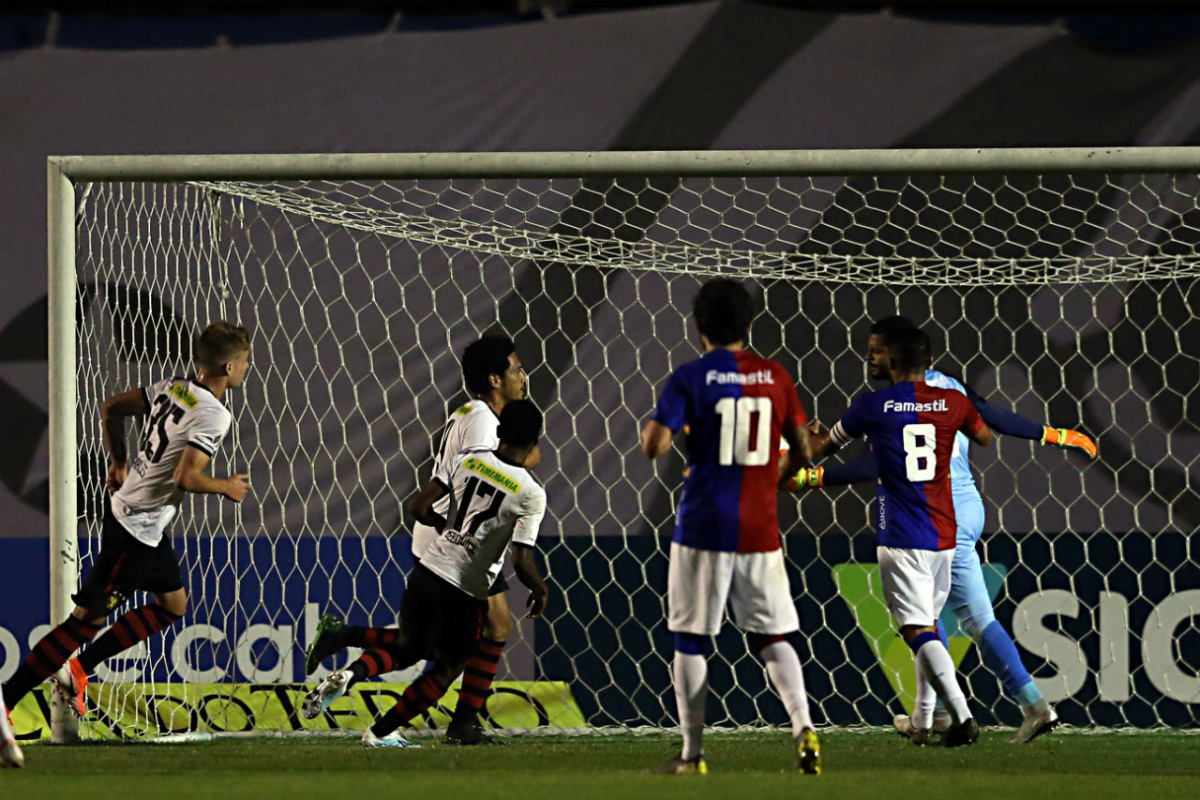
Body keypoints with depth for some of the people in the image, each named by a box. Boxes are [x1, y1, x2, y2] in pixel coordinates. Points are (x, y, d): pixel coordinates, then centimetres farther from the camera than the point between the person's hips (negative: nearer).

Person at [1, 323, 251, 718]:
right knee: (87, 618, -6)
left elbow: (112, 407, 13)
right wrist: (227, 488, -11)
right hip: (137, 527, -10)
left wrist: (119, 462, 18)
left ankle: (79, 670, 23)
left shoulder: (171, 389, 5)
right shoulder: (214, 415, -21)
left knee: (173, 605, 21)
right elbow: (186, 478, -28)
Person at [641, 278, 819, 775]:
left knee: (690, 639, 6)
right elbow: (802, 449, 11)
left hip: (704, 525, -3)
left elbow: (655, 445, -13)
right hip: (760, 529, 3)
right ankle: (803, 727, -11)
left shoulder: (690, 378, -6)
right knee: (772, 635, 10)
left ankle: (693, 753, 6)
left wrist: (652, 428, 10)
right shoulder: (775, 378, 5)